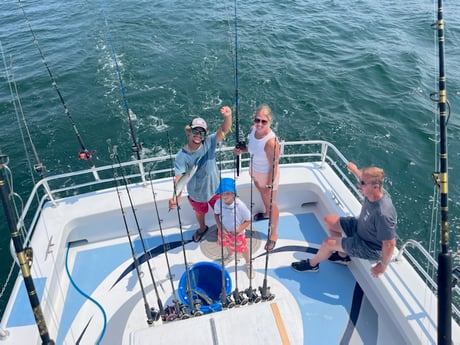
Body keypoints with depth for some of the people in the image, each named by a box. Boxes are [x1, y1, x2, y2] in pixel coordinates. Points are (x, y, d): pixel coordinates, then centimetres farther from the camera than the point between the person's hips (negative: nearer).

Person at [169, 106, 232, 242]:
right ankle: (202, 228, 65)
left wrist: (228, 116, -55)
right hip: (196, 194, 0)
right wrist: (176, 197, -52)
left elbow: (225, 129, -34)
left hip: (214, 189, 1)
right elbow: (179, 178, -35)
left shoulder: (209, 143, -22)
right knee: (200, 213, 31)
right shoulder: (182, 156, -27)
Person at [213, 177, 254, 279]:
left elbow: (248, 220, -24)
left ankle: (248, 264, 46)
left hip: (237, 233, -4)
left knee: (243, 248, 15)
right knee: (227, 245, 31)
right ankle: (230, 255, 66)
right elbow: (216, 214, -5)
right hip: (224, 230, 4)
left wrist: (238, 230, -31)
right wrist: (220, 227, -16)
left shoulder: (240, 205, -35)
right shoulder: (219, 203, -25)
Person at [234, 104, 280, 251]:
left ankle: (273, 234, 37)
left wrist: (269, 185, -18)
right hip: (255, 172, 7)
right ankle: (266, 213, 65)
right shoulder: (253, 129, -16)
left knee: (272, 204, 14)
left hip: (268, 175, -7)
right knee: (262, 194, 34)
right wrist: (242, 150, -12)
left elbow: (274, 166, -26)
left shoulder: (271, 141, -38)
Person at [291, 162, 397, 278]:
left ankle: (312, 264, 22)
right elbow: (365, 179, 9)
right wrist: (355, 171, 24)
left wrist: (383, 266, -20)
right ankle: (343, 254, 27)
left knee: (328, 243, -11)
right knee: (329, 220, 10)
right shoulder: (372, 192, -18)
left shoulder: (383, 214, -41)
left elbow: (390, 244, -33)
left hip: (371, 248, -8)